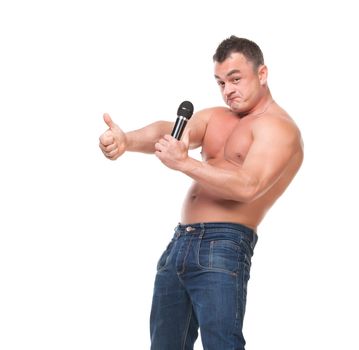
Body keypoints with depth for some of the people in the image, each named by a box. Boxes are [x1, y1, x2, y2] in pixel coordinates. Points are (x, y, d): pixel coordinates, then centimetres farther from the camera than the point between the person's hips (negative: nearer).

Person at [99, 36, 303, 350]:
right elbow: (168, 131, -1)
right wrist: (127, 140, -22)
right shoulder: (214, 117, 18)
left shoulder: (279, 127, -4)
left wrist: (184, 163, -25)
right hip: (180, 242, 8)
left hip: (223, 247, -8)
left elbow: (248, 186, -20)